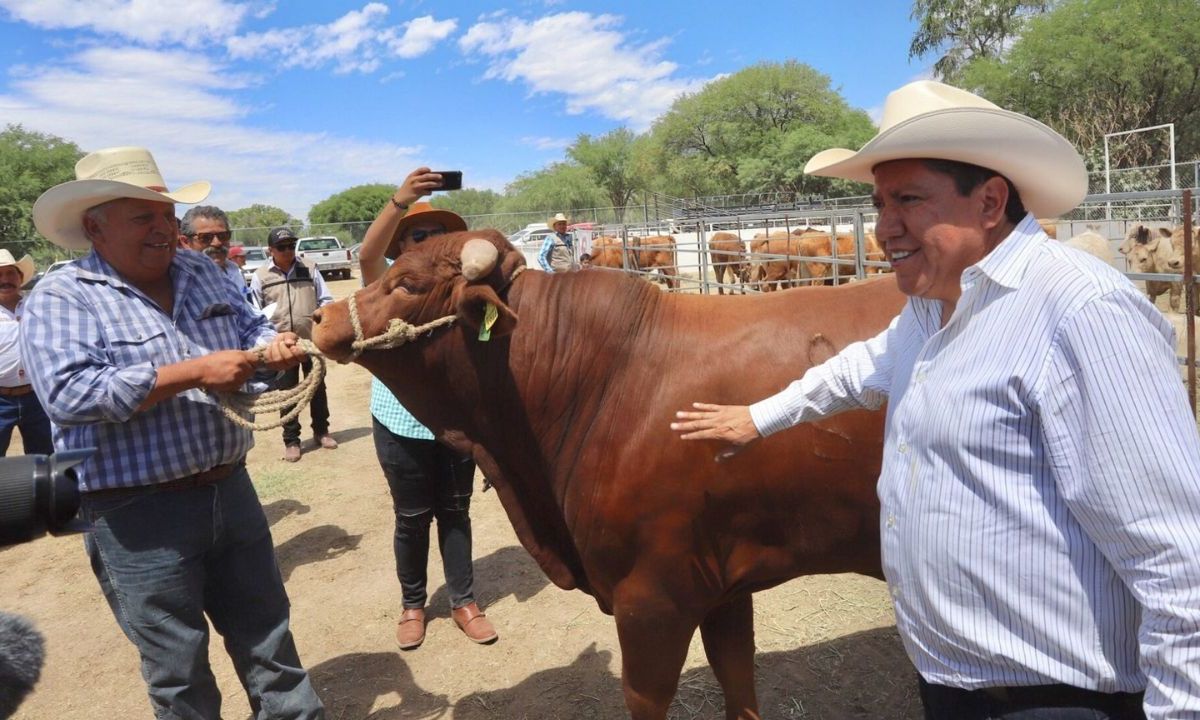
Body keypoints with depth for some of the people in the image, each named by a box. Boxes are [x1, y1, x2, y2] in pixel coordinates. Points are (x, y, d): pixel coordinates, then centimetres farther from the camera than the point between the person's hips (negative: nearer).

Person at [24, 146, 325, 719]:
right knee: (178, 667, 13)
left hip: (231, 490, 5)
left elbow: (249, 327, 16)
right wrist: (194, 373, -25)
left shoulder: (200, 272, 8)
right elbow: (68, 392, -23)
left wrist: (272, 347, -9)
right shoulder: (60, 299, -9)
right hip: (137, 515, -5)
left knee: (268, 634, 18)